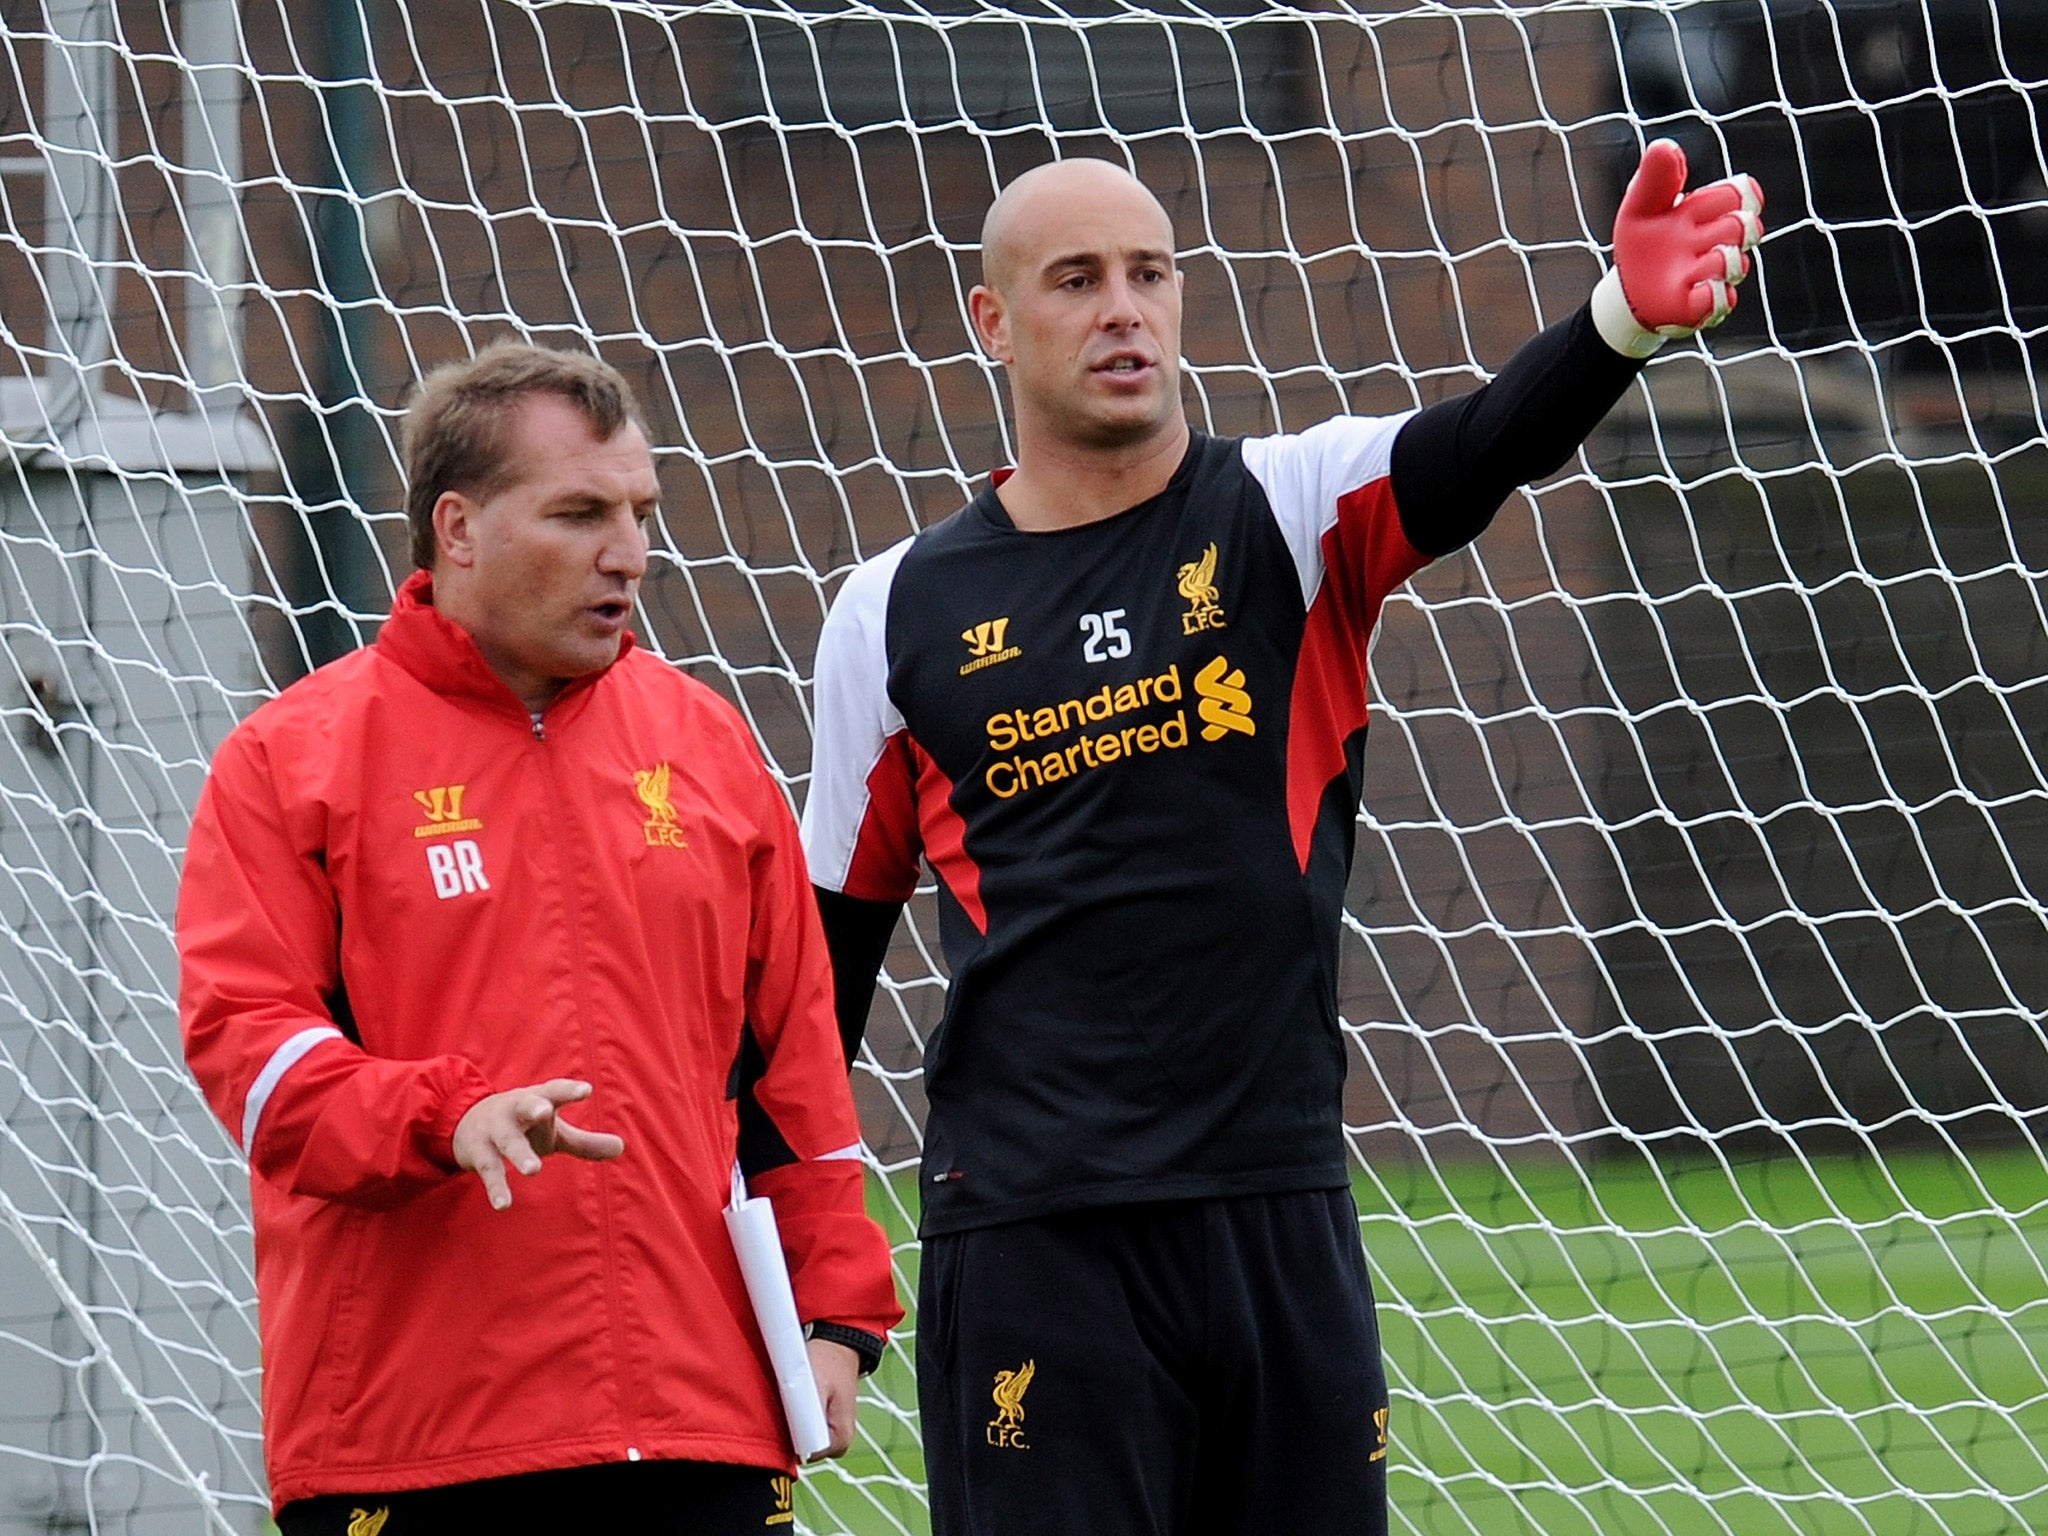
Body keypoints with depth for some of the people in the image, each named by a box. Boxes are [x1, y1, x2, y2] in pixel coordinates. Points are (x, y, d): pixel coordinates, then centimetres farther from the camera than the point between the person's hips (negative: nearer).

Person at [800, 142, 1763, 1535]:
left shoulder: (1294, 517, 4)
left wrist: (1624, 320, -39)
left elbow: (1485, 450, -17)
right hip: (1028, 1237, -1)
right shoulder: (899, 613, 5)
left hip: (1283, 1209, 1)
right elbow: (829, 947, 12)